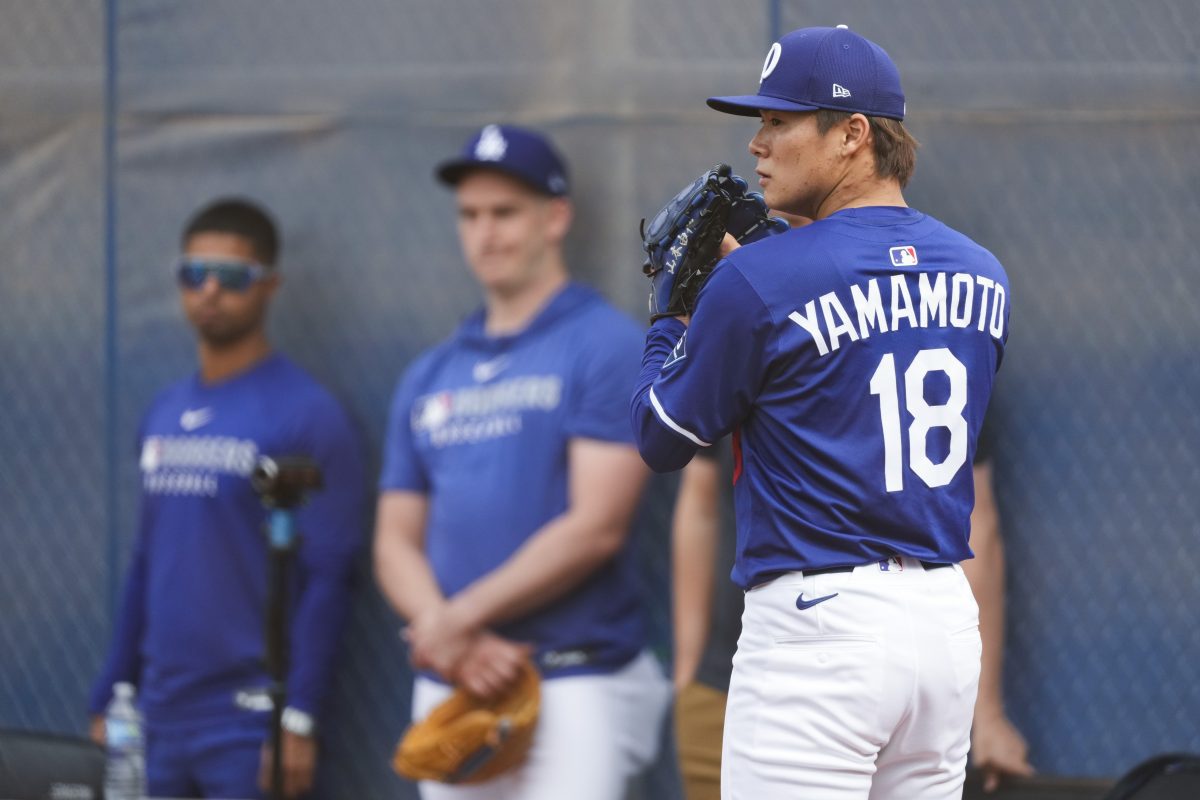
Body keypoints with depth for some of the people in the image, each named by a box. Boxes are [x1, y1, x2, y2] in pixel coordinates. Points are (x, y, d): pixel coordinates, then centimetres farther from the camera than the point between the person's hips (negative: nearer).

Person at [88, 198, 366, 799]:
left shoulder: (306, 415, -7)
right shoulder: (163, 415, 14)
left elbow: (326, 580, -11)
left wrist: (299, 718, -17)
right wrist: (108, 699, 16)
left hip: (249, 723, -6)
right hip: (158, 720, 7)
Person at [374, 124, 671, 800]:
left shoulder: (607, 346, -2)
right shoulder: (430, 378, 17)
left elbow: (596, 527, -11)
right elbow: (397, 542, 13)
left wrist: (460, 618, -10)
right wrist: (454, 643, -7)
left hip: (575, 689, -6)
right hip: (449, 692, 6)